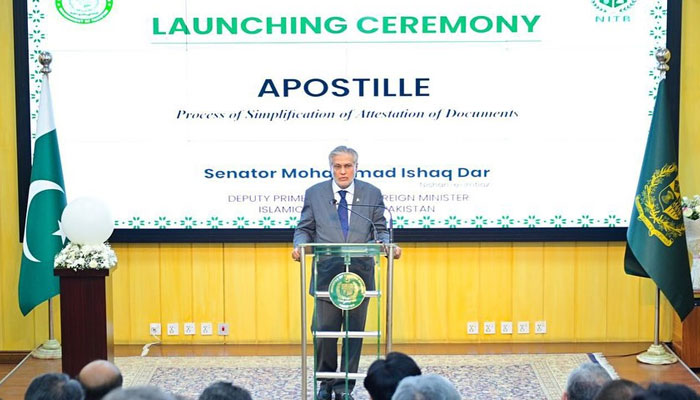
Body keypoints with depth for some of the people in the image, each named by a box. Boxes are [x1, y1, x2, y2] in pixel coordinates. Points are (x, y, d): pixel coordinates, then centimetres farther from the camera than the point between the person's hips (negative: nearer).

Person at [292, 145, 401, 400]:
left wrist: (388, 245, -12)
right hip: (326, 274, 0)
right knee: (324, 331, 0)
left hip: (359, 273, 0)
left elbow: (380, 230, 9)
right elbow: (304, 229, 9)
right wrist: (299, 245, -12)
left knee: (354, 332, 3)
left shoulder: (372, 194, 8)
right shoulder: (314, 193, 7)